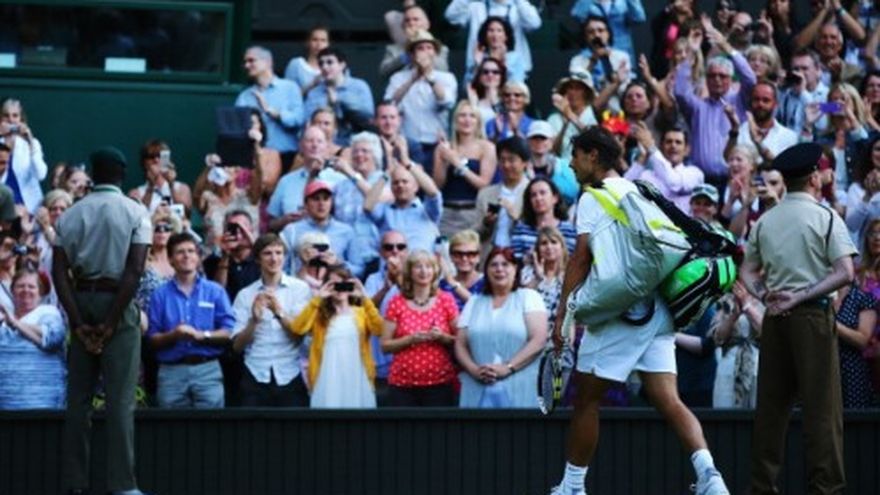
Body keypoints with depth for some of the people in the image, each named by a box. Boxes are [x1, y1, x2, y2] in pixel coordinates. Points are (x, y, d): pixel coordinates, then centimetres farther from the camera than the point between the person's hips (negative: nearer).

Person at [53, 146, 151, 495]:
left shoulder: (70, 215, 7)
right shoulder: (135, 213, -3)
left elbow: (59, 271, -2)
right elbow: (134, 270, -13)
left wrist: (78, 323, -5)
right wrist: (110, 323, -11)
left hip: (80, 300, 3)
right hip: (117, 302, -3)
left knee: (78, 397, 8)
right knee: (120, 398, -4)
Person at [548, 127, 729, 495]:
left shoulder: (592, 199, -3)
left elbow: (581, 259, -11)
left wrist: (562, 314, -11)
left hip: (619, 312, -7)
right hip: (658, 309, 7)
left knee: (586, 398, 5)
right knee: (667, 400, -3)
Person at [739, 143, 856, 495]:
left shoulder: (764, 221, 10)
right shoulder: (825, 218, -4)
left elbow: (747, 272, 13)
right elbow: (844, 273, -12)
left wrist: (765, 295, -2)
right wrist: (802, 296, -12)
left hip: (775, 316, 5)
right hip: (814, 314, -5)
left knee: (771, 402, 9)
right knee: (821, 405, -5)